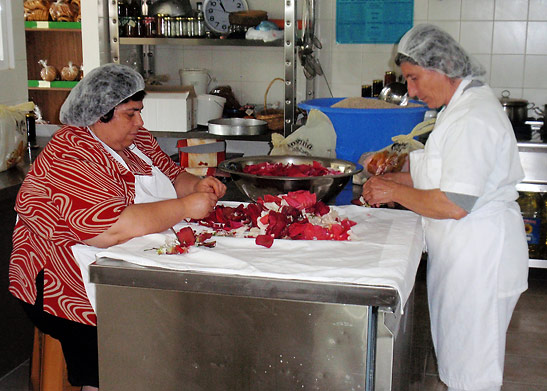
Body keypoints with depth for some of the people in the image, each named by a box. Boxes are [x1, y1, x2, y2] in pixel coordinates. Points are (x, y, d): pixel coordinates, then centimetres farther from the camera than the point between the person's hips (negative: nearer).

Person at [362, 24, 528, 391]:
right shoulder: (466, 103, 11)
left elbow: (454, 204, -27)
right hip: (464, 252, 10)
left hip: (478, 260, -10)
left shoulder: (472, 119, -23)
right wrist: (394, 179, 8)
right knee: (458, 360, 20)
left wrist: (395, 192, -15)